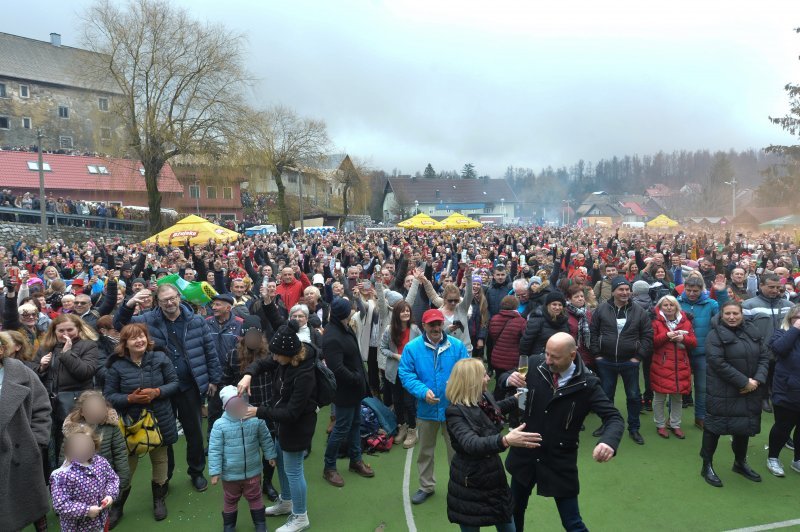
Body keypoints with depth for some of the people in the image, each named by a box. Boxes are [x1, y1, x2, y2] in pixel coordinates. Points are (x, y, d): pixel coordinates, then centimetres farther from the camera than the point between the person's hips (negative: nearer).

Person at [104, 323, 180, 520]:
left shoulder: (160, 358, -7)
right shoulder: (116, 366, -8)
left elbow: (175, 383, -3)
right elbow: (108, 396, -6)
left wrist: (157, 392, -19)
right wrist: (130, 398, -21)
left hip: (160, 421, 2)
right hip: (131, 423, -1)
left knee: (160, 460, 17)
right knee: (127, 465, 8)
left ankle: (159, 500, 37)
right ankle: (117, 505, 30)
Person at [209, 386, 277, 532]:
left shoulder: (256, 420, -13)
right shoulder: (220, 425, -19)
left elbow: (266, 439, 2)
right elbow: (214, 450, -14)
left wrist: (271, 455, 8)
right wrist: (215, 472, -13)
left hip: (253, 471, 1)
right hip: (230, 474, -1)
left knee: (255, 498, 19)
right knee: (230, 501, 20)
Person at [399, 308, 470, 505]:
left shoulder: (457, 346, -7)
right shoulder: (412, 347, -8)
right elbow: (405, 374, -10)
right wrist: (423, 391, -23)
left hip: (452, 407, -1)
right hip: (426, 408, 1)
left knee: (456, 450, 11)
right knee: (425, 451, 19)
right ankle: (426, 486, 39)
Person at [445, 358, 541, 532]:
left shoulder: (485, 397, -1)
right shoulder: (456, 411, -25)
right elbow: (471, 444, -42)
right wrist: (505, 440, -56)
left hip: (494, 479, 8)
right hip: (469, 486, -8)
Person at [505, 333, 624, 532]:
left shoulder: (586, 383, -17)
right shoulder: (534, 364, -12)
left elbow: (614, 418, -17)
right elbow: (502, 380, 0)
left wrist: (608, 441, -39)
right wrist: (510, 380, -25)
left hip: (560, 462, -2)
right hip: (525, 455, 3)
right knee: (515, 509, 22)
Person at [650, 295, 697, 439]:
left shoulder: (685, 322, 9)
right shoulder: (656, 322, -3)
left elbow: (694, 342, 6)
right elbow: (651, 342, -10)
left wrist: (683, 338, -13)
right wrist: (666, 335, -19)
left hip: (680, 366, 4)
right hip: (661, 366, -4)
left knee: (677, 397, 13)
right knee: (659, 398, 3)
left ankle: (675, 425, 28)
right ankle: (660, 425, 18)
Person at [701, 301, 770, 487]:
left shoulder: (753, 331, 6)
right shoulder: (716, 334, -12)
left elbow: (764, 356, 4)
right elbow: (718, 363, -19)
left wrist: (757, 380, -11)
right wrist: (743, 382, -19)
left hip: (749, 392, 6)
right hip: (722, 393, -6)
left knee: (745, 425, 17)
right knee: (714, 426, 2)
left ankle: (740, 463, 38)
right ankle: (707, 466, 15)